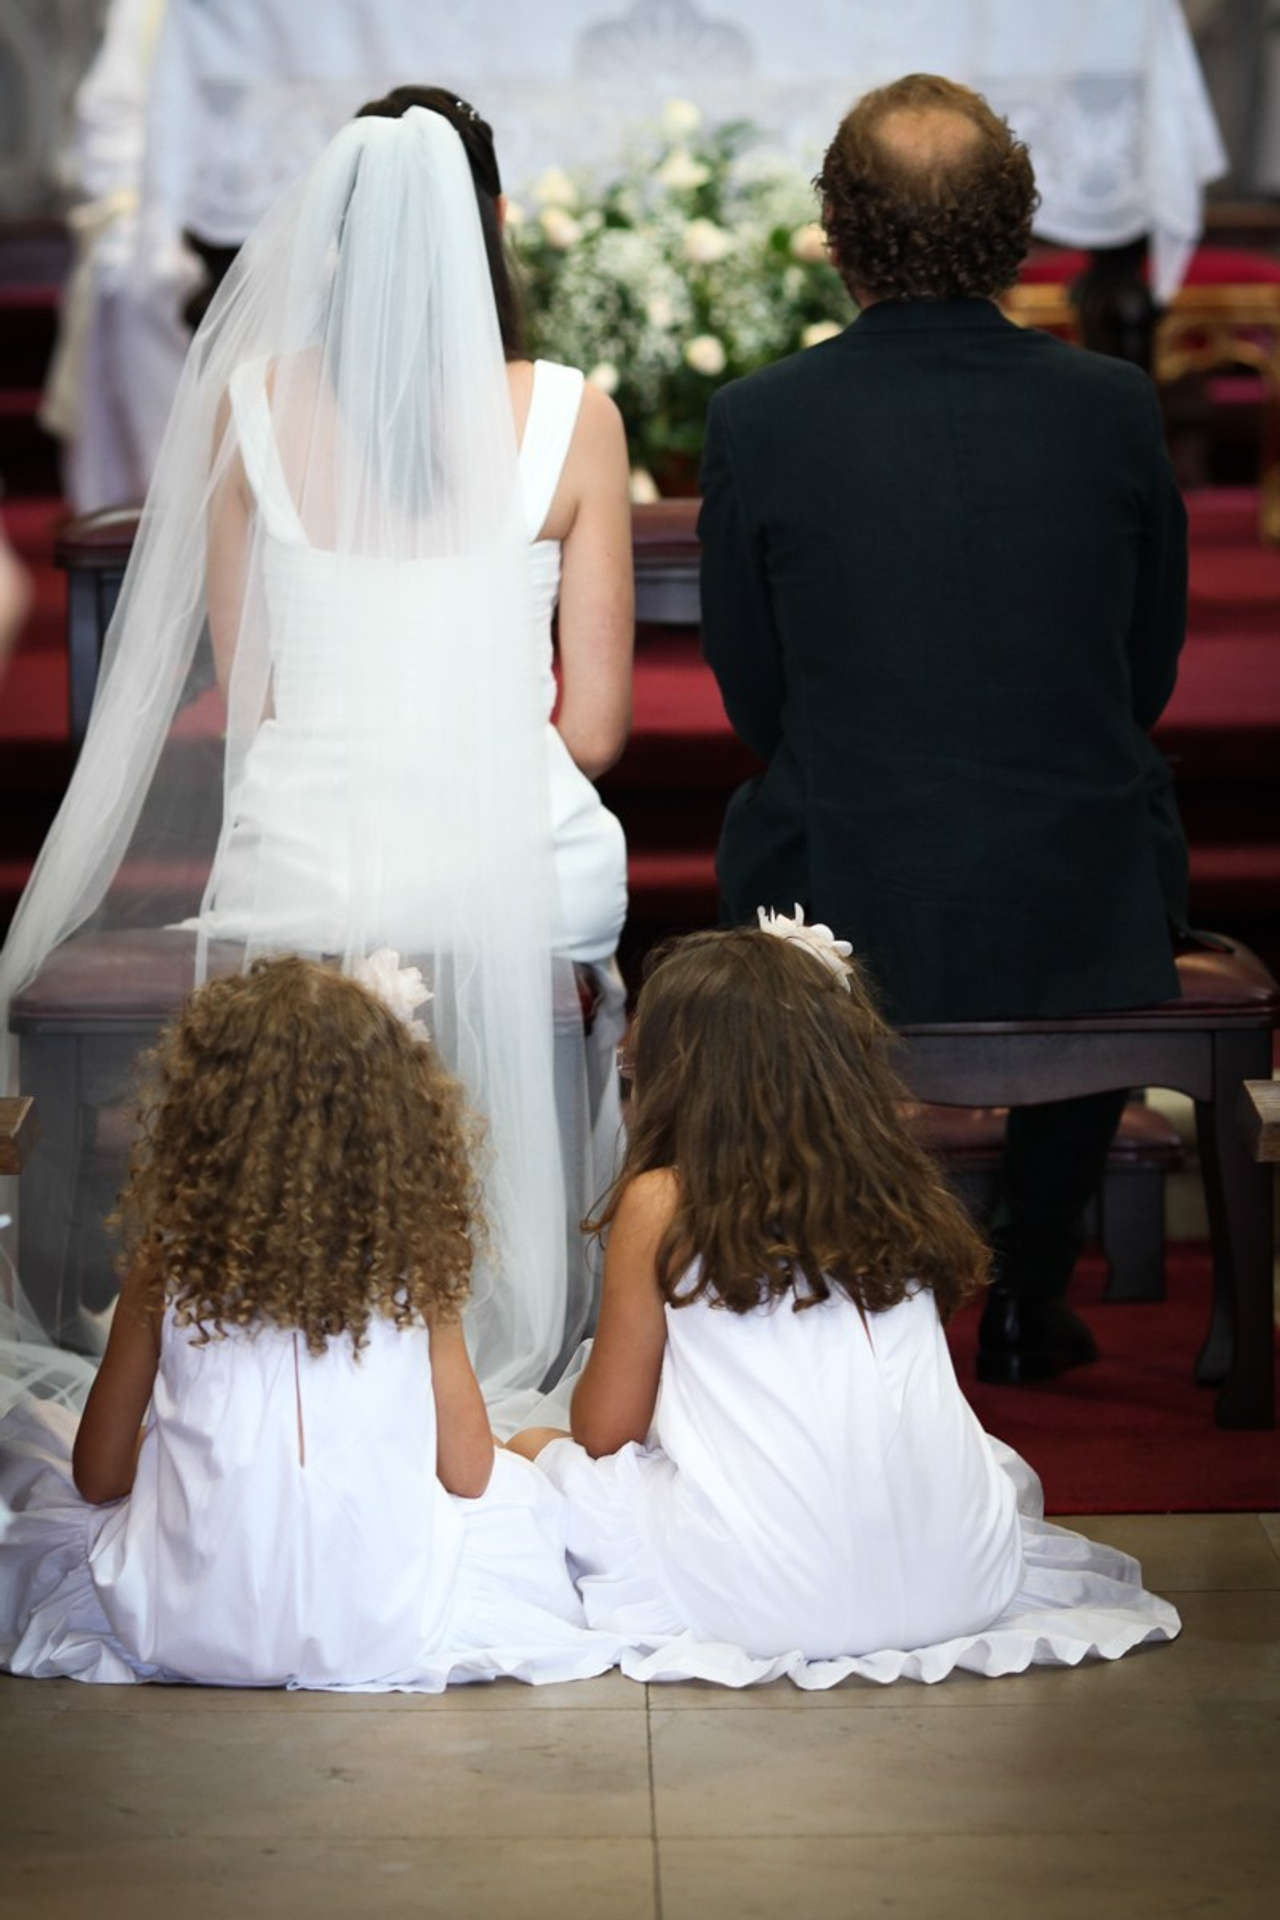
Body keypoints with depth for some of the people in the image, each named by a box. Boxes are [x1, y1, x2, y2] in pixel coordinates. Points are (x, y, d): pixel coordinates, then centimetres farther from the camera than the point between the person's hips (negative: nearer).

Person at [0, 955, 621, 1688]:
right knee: (522, 1483, 28)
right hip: (381, 1632, 1)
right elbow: (466, 1474, 0)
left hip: (184, 1626, -1)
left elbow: (99, 1475, -1)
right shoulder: (415, 1268, -8)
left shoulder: (171, 1267, -10)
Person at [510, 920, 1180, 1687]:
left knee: (532, 1451, 18)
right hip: (956, 1586, 4)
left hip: (757, 1596, -4)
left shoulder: (660, 1203, -2)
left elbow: (605, 1429, 5)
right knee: (1004, 1465, 39)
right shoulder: (900, 1193, 7)